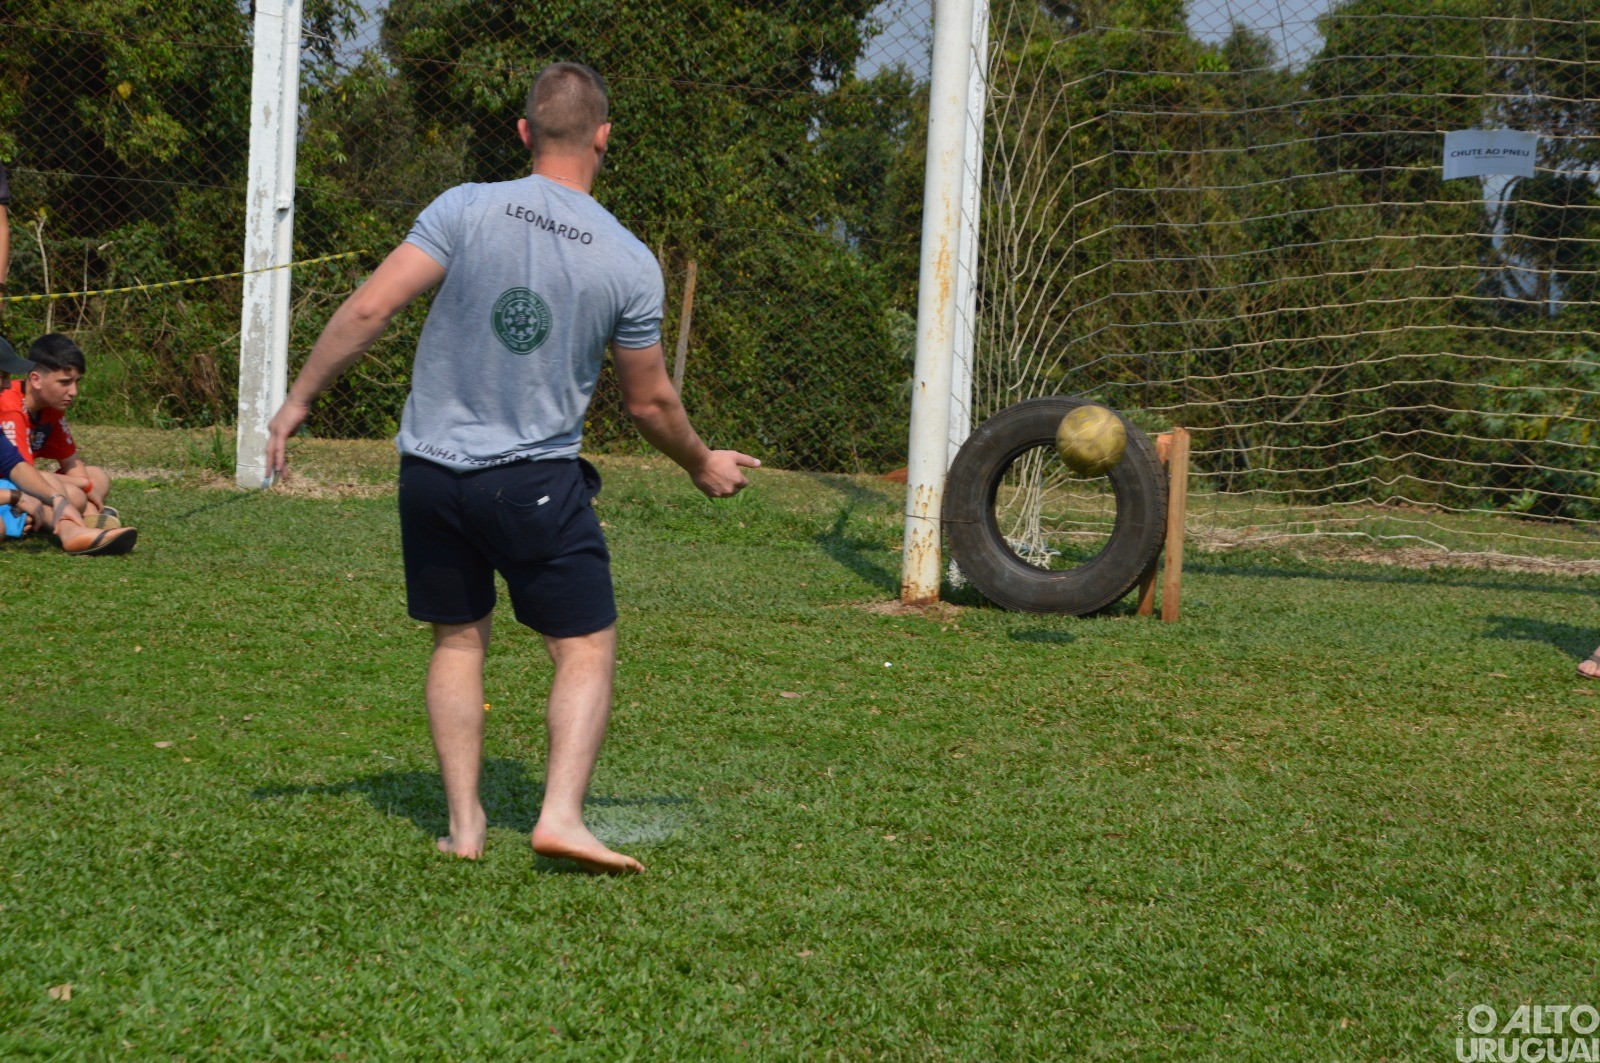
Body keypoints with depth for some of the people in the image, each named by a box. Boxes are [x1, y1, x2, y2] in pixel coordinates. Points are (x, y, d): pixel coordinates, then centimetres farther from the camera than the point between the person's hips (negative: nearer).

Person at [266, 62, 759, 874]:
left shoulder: (466, 210, -5)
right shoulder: (629, 262, -4)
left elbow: (369, 308, -10)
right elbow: (649, 401, 5)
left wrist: (297, 400, 0)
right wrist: (702, 466, 23)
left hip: (432, 471, 2)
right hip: (537, 482, -2)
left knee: (457, 641, 16)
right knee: (587, 649, 7)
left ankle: (464, 824, 15)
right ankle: (561, 814, -7)